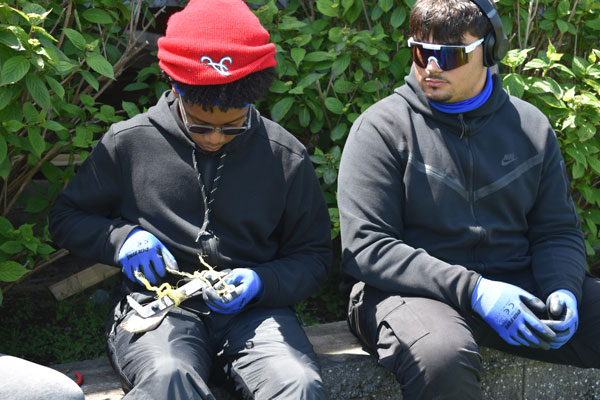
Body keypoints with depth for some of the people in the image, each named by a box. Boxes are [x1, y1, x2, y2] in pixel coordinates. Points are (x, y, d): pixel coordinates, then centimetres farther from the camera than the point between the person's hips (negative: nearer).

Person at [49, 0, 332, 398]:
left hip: (251, 309, 2)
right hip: (158, 304, -1)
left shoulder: (286, 157, 7)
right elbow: (66, 219, 17)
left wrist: (263, 282, -7)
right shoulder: (127, 142, 6)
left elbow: (314, 255, 14)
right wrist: (121, 237, -4)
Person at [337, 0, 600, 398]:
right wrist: (473, 291, -20)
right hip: (415, 288, -4)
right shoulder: (382, 127, -3)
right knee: (441, 356, -38)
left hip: (515, 284, 5)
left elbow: (558, 231, 14)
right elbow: (366, 247, -11)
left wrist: (562, 289, -10)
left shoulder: (530, 126, 11)